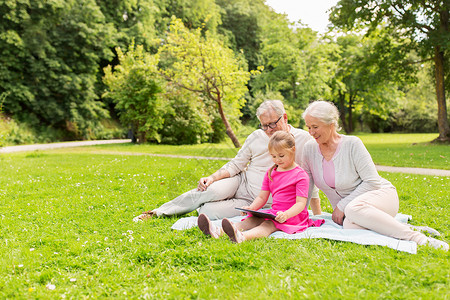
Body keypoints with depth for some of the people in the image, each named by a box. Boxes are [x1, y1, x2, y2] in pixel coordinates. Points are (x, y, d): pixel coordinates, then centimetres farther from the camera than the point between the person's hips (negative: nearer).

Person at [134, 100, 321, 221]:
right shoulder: (257, 136, -1)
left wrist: (318, 215, -7)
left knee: (208, 211, -25)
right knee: (210, 191, -30)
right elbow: (236, 164, 4)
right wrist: (212, 177, -11)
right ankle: (157, 212, -12)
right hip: (241, 181, 3)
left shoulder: (302, 139, -9)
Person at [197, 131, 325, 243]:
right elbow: (262, 197, 14)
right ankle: (218, 232, -42)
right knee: (252, 220, -19)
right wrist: (251, 208, -7)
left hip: (293, 215, -6)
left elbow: (301, 203, -14)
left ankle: (242, 237, -64)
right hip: (274, 212, 7)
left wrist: (286, 215, -32)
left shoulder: (301, 175, -6)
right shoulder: (270, 173, 16)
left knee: (269, 224, -34)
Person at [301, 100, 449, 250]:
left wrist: (342, 205, -16)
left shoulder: (352, 144, -13)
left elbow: (372, 182, -14)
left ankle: (417, 237, -29)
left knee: (353, 209, -39)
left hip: (381, 195, -3)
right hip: (346, 210, 3)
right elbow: (306, 186, 8)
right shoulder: (310, 149, 0)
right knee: (350, 227, -34)